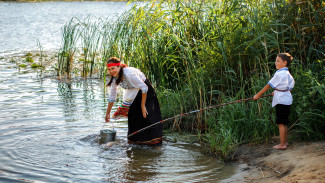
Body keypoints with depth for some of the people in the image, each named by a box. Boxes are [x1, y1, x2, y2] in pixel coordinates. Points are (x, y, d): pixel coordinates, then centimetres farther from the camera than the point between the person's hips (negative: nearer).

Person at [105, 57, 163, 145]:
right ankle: (134, 140, 24)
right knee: (132, 116, 9)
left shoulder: (129, 73, -34)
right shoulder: (115, 78, -10)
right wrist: (107, 113, 6)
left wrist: (143, 105, -24)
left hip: (145, 93, -7)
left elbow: (144, 88, -29)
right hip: (133, 94, 7)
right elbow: (112, 97, 1)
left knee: (145, 115, -17)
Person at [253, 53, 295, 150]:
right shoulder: (288, 74, 10)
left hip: (281, 101, -9)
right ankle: (285, 141, 23)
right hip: (287, 99, 9)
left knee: (281, 123, -4)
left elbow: (268, 85, -11)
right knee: (284, 122, 16)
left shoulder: (279, 74, -15)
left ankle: (282, 144, -2)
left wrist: (258, 95, -3)